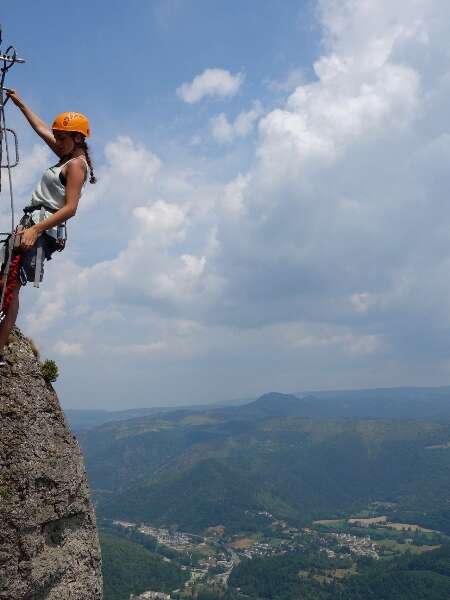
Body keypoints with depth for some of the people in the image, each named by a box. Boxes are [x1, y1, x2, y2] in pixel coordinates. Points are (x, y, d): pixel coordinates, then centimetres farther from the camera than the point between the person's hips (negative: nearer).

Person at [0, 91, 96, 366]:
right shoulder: (67, 157, 21)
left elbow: (70, 208, -18)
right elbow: (42, 130, 35)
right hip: (33, 226, 9)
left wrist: (35, 229, -24)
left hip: (43, 229, -9)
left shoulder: (76, 165, -6)